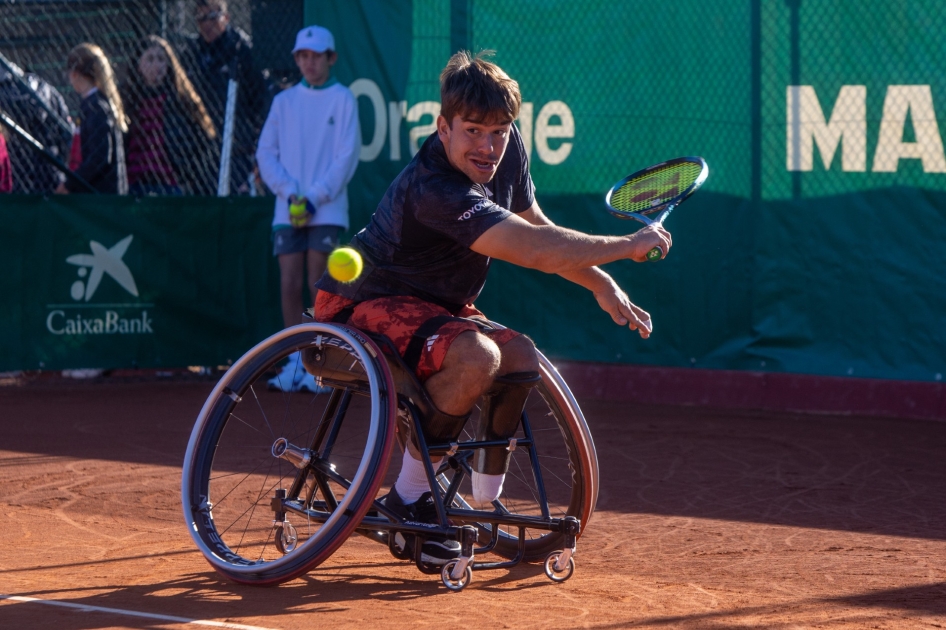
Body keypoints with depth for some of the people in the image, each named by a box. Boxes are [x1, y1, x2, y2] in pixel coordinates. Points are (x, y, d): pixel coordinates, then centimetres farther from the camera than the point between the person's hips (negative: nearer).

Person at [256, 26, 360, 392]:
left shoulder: (342, 99, 3)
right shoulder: (284, 101, 12)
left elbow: (347, 156, -4)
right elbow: (266, 153, 8)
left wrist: (315, 197, -11)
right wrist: (290, 192, -7)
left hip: (327, 211, -3)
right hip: (288, 209, 3)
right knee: (289, 286, -2)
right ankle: (295, 364, 5)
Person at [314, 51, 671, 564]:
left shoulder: (507, 150, -4)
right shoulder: (434, 191, -32)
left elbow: (535, 227, 13)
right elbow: (538, 251, -36)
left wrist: (603, 286, 6)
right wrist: (628, 247, -27)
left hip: (433, 306, 9)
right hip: (362, 305, -9)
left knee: (521, 357, -10)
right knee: (476, 356, -31)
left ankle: (484, 504, 4)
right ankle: (408, 497, -17)